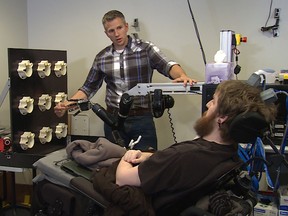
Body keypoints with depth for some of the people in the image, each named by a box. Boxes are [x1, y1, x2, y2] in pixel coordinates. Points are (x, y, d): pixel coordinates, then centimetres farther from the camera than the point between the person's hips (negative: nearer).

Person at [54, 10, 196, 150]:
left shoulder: (146, 49, -2)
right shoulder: (101, 58, 7)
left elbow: (167, 66, -15)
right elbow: (89, 87, 13)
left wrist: (182, 76, -37)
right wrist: (68, 104, -1)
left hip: (142, 119, -2)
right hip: (113, 119, 3)